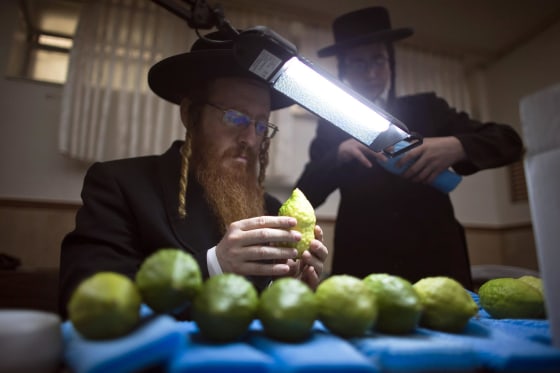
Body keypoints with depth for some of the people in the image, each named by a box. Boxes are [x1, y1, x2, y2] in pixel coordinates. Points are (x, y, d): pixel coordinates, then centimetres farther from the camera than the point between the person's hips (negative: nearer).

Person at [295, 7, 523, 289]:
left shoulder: (425, 109, 9)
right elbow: (303, 198, 0)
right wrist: (338, 155, -16)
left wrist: (456, 146, -16)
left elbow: (509, 142, 4)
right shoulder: (331, 127, 7)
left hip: (436, 263, 1)